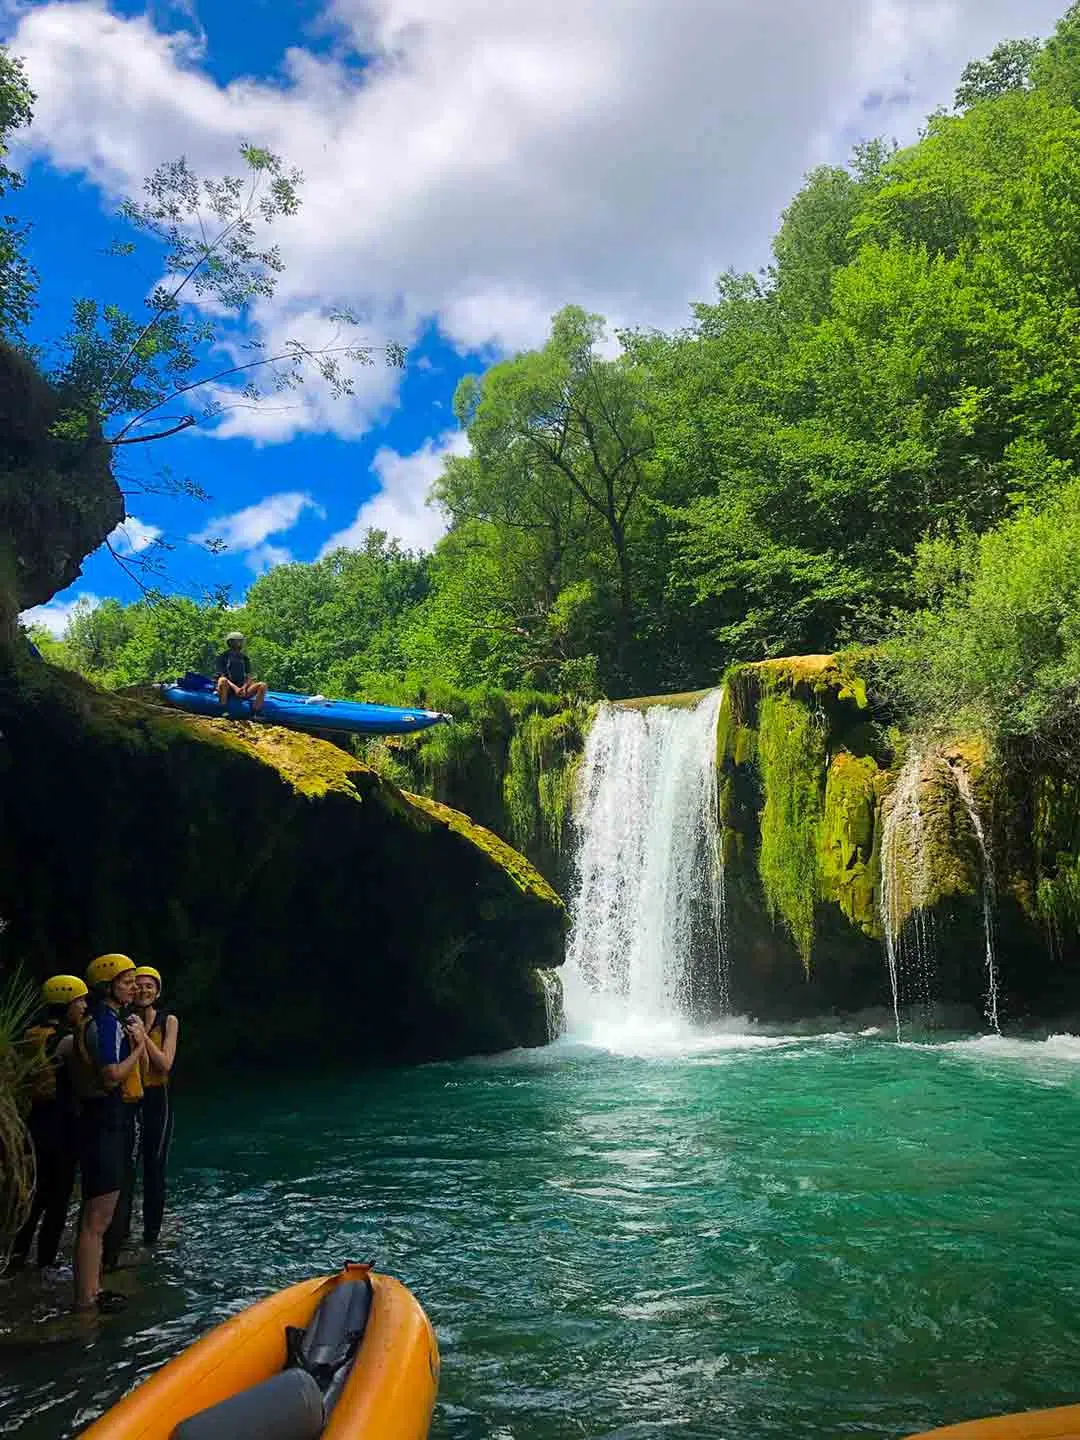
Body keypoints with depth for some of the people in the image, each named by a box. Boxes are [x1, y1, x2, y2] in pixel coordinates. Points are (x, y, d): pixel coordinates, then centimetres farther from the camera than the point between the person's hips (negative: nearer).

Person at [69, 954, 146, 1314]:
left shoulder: (109, 1020, 15)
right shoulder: (105, 1022, -16)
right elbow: (111, 1077, -24)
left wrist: (136, 1040, 7)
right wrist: (138, 1046, -14)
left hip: (104, 1123, 11)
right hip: (103, 1124, -11)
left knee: (98, 1216, 17)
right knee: (95, 1219, -4)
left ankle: (92, 1291, 26)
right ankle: (85, 1299, 3)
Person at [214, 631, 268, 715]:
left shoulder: (244, 658, 16)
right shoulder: (223, 656, 4)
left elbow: (248, 677, 9)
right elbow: (222, 676, -7)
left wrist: (244, 688, -14)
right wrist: (235, 688, -23)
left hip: (242, 687, 4)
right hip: (228, 689, -4)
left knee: (262, 685, -21)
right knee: (222, 681, -39)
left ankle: (255, 714, -28)